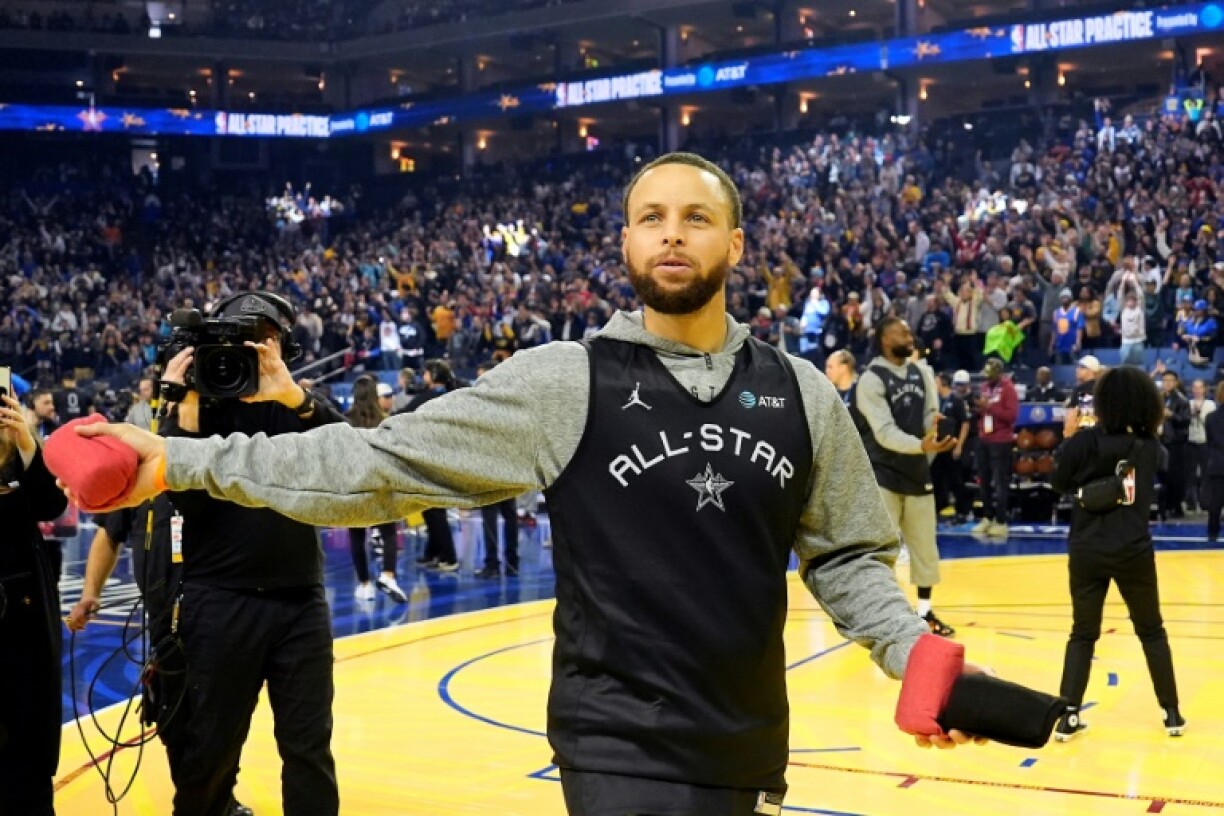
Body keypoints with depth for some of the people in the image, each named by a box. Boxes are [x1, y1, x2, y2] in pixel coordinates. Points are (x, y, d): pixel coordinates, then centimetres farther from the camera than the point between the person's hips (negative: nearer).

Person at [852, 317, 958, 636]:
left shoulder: (921, 373, 8)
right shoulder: (871, 380, -13)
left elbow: (931, 415, 9)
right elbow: (885, 432, -21)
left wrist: (934, 429, -15)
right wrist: (922, 445, -35)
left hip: (917, 471, 6)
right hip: (882, 475, -6)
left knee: (925, 546, 13)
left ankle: (925, 613, 27)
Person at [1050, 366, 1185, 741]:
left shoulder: (1086, 441, -11)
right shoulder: (1150, 446, -1)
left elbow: (1059, 483, -3)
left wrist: (1068, 440, 9)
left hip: (1088, 552, -1)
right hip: (1134, 552, 1)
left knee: (1083, 634, 11)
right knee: (1152, 632, 17)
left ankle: (1068, 715, 5)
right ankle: (1172, 713, 21)